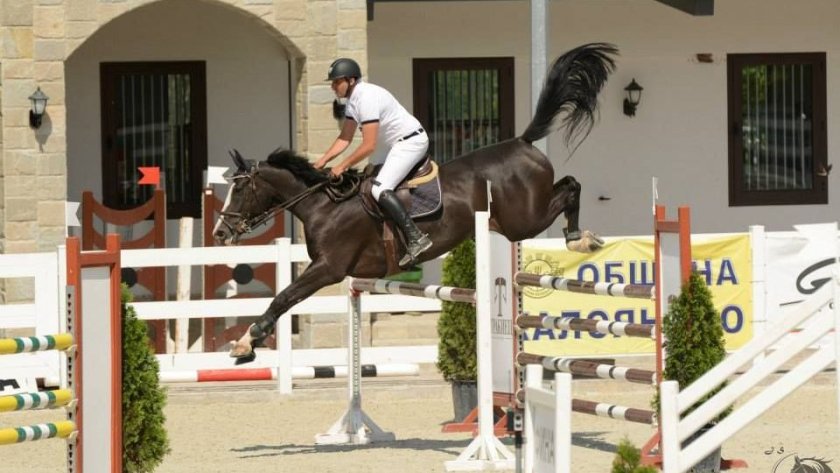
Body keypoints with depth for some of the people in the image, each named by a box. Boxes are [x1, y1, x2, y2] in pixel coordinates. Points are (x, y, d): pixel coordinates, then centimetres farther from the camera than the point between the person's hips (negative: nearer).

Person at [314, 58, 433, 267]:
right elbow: (345, 139, 15)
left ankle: (416, 238, -27)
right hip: (402, 144, 11)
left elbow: (368, 146, -23)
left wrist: (342, 167, -15)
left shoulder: (367, 98, -22)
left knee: (380, 189, -20)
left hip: (411, 141, -11)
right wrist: (322, 162, 6)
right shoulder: (353, 100, 10)